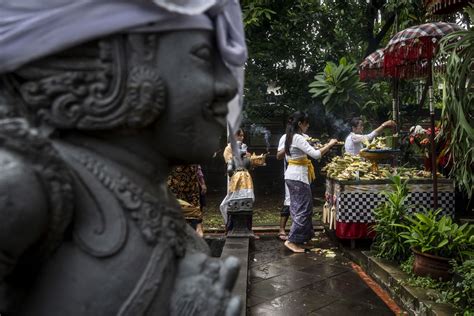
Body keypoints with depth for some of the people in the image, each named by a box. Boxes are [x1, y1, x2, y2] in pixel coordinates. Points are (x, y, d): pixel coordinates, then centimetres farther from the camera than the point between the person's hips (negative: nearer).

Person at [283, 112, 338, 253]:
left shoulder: (291, 137, 13)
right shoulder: (299, 138, -17)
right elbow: (316, 154, -23)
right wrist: (329, 144, -11)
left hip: (292, 175, 10)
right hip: (298, 176, -10)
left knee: (297, 208, 15)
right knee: (303, 209, -5)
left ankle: (301, 237, 23)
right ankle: (292, 240, -2)